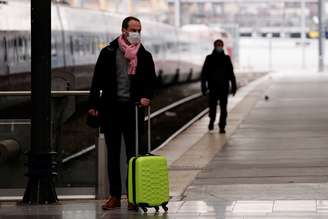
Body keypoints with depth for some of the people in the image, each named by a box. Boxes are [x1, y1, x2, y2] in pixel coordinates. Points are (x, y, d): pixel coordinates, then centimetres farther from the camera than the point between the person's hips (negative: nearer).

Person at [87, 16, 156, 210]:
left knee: (133, 153, 0)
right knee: (113, 154, 5)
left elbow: (151, 80, 7)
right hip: (111, 108, 1)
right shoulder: (108, 53, 4)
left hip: (133, 108, -1)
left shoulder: (145, 56, 6)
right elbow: (98, 80, 5)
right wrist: (94, 105, -2)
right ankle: (115, 196, 11)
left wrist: (147, 97, -13)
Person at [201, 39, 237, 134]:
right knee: (212, 106, 2)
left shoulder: (226, 58, 7)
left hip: (224, 87, 1)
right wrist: (204, 86, -5)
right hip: (213, 87, -1)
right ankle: (212, 121, 29)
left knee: (223, 108, -3)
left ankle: (222, 126, 0)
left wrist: (233, 86, 3)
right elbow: (204, 73, 2)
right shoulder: (209, 58, 3)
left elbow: (231, 73, 8)